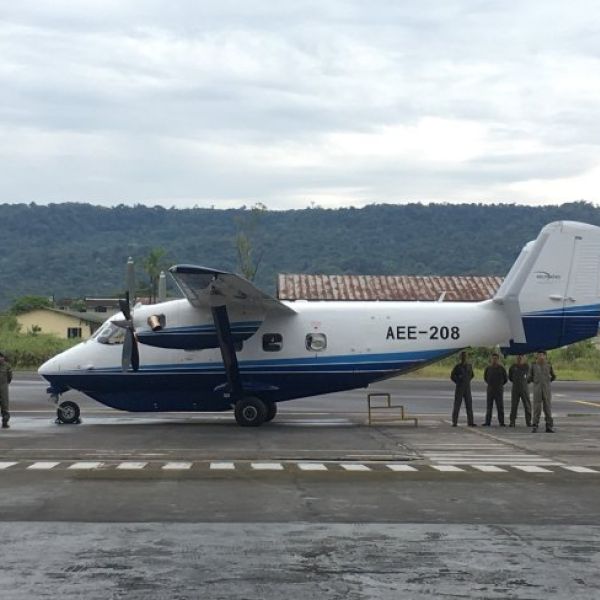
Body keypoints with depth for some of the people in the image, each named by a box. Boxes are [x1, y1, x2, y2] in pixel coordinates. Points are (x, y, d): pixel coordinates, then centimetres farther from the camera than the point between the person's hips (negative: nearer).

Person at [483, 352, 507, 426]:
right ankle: (487, 422, 4)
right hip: (490, 390, 2)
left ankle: (501, 422, 0)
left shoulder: (501, 368, -1)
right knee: (489, 406, 2)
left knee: (500, 406, -3)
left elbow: (506, 378, 9)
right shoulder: (488, 368, 5)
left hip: (499, 390, -2)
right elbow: (485, 377, 21)